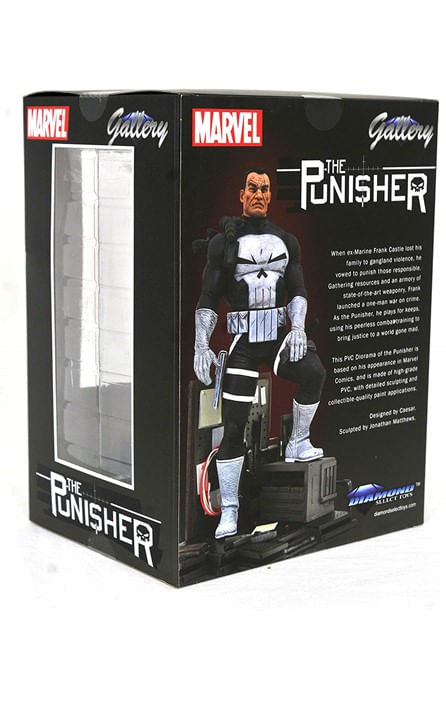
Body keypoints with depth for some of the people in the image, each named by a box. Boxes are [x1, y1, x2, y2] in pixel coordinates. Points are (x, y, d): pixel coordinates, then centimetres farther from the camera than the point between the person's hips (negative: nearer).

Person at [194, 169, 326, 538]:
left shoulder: (286, 241, 13)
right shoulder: (224, 242, 5)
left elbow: (297, 290, 10)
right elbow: (208, 299, 5)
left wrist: (298, 327, -8)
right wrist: (202, 345, -5)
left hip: (280, 332, 2)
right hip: (243, 340, -2)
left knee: (314, 372, -30)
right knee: (234, 425, -6)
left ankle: (298, 444, -4)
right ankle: (229, 510, 5)